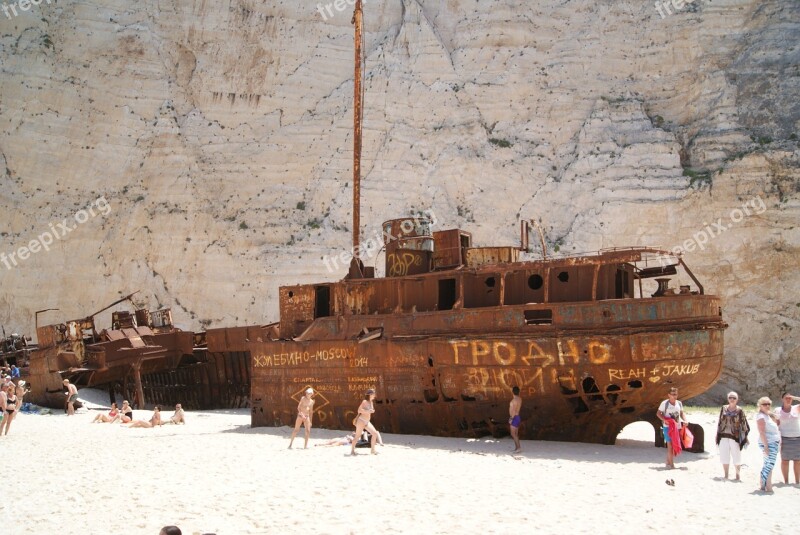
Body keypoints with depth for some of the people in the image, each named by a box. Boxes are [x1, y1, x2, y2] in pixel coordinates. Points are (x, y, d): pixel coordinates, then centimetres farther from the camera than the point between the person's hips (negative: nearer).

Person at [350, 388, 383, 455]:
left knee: (375, 433, -2)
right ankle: (352, 451, 9)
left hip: (367, 422, 8)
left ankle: (372, 450, 4)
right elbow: (359, 410, -22)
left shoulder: (371, 402, 11)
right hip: (361, 421, -8)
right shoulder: (365, 402, -13)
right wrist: (368, 411, -30)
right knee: (357, 436, -2)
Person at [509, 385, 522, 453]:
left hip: (514, 418, -10)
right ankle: (516, 448, 14)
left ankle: (519, 447, -11)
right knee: (515, 434, 12)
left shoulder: (514, 400, -20)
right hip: (517, 418, 10)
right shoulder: (519, 399, 8)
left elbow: (514, 411, -23)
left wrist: (511, 419, -19)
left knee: (513, 434, -8)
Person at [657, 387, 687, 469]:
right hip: (668, 427, -5)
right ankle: (671, 463, -4)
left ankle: (668, 462, 24)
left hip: (677, 427, 5)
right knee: (670, 445, -8)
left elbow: (681, 413, 16)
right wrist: (664, 420, -21)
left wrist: (685, 421, -3)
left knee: (675, 445, 10)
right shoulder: (664, 403, -8)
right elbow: (658, 414, -4)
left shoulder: (679, 403, 7)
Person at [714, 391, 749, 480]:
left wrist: (745, 437, -4)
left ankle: (738, 475, 15)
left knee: (736, 456, 2)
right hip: (723, 436, 3)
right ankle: (726, 475, 17)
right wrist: (717, 434, 12)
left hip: (735, 436, -3)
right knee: (724, 456, 7)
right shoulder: (724, 408, 8)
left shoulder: (739, 410, -2)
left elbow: (744, 424, -1)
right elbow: (719, 422, 13)